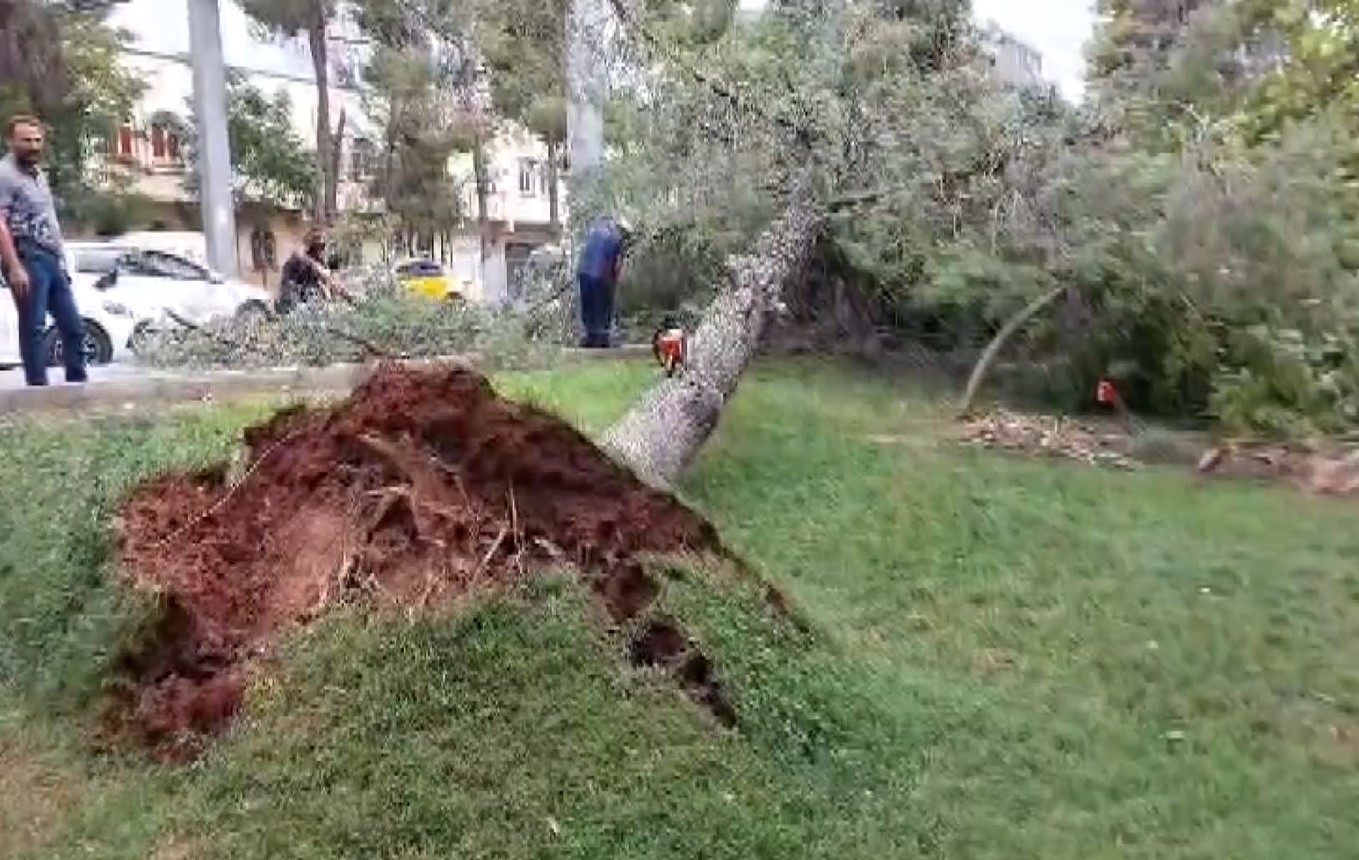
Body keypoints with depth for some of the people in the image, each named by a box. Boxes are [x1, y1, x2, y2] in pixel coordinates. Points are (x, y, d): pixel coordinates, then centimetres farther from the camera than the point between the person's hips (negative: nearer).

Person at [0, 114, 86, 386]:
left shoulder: (38, 173, 20)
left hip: (52, 259, 9)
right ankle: (38, 388, -3)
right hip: (27, 258, -8)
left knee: (73, 326, 8)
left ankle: (77, 384, 14)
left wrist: (62, 259, 20)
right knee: (33, 328, -6)